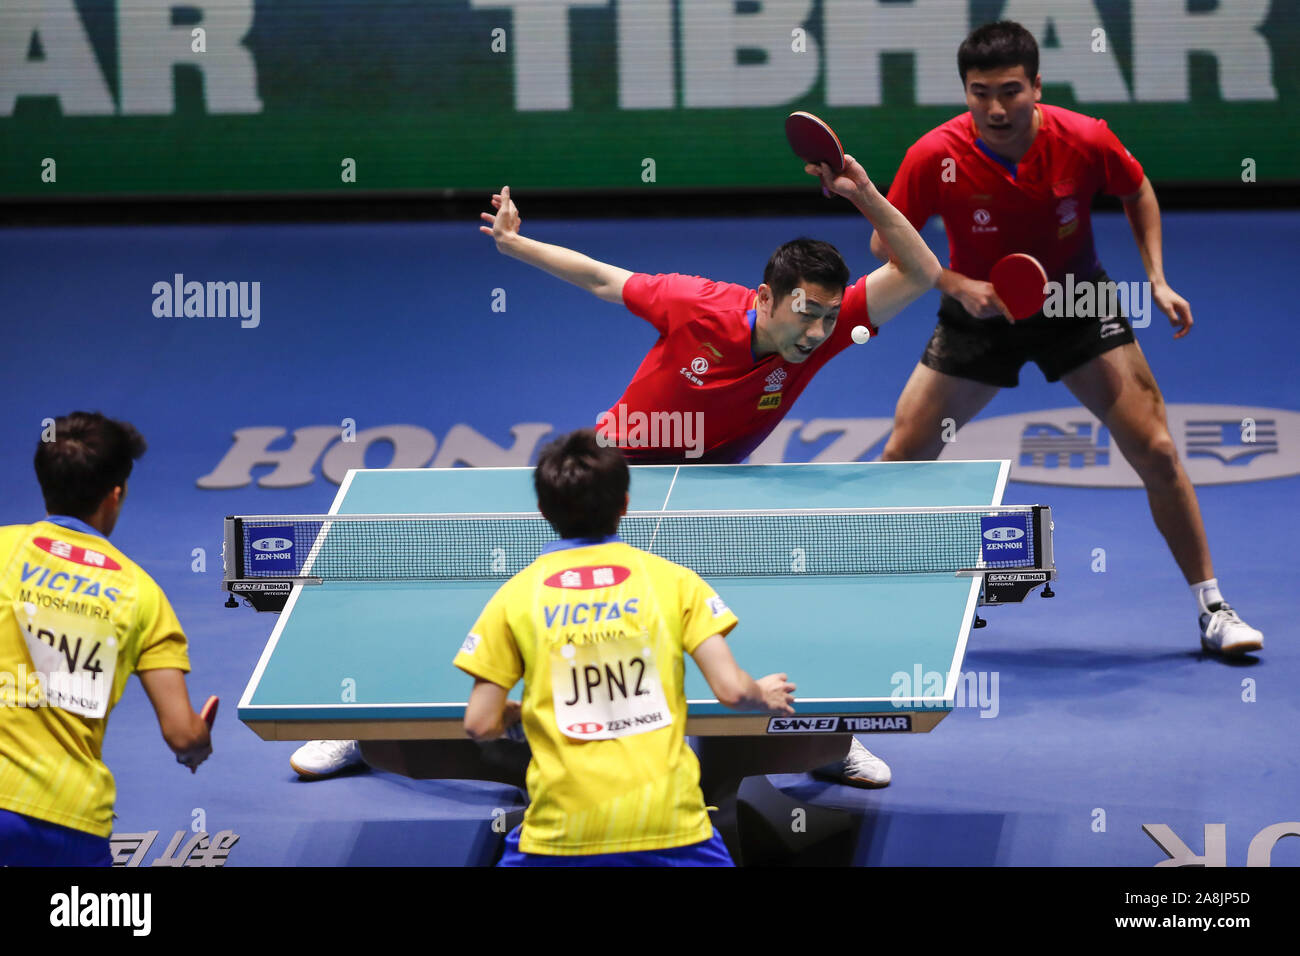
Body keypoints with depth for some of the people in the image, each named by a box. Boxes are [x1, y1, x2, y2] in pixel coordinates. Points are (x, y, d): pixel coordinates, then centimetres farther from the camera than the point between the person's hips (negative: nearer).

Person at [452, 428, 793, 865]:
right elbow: (731, 689, -2)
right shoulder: (673, 579, 3)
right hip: (670, 822, 0)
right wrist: (763, 695, 21)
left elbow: (480, 724, 2)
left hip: (560, 829, 0)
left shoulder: (515, 595, 4)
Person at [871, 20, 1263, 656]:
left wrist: (1157, 280, -8)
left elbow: (1138, 192, 0)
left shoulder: (1085, 141, -23)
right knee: (902, 457, -3)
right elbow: (886, 244, -10)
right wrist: (957, 285, -24)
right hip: (980, 312, 0)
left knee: (1156, 452, -9)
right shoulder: (934, 159, -25)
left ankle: (1211, 608, 3)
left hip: (1076, 301, 0)